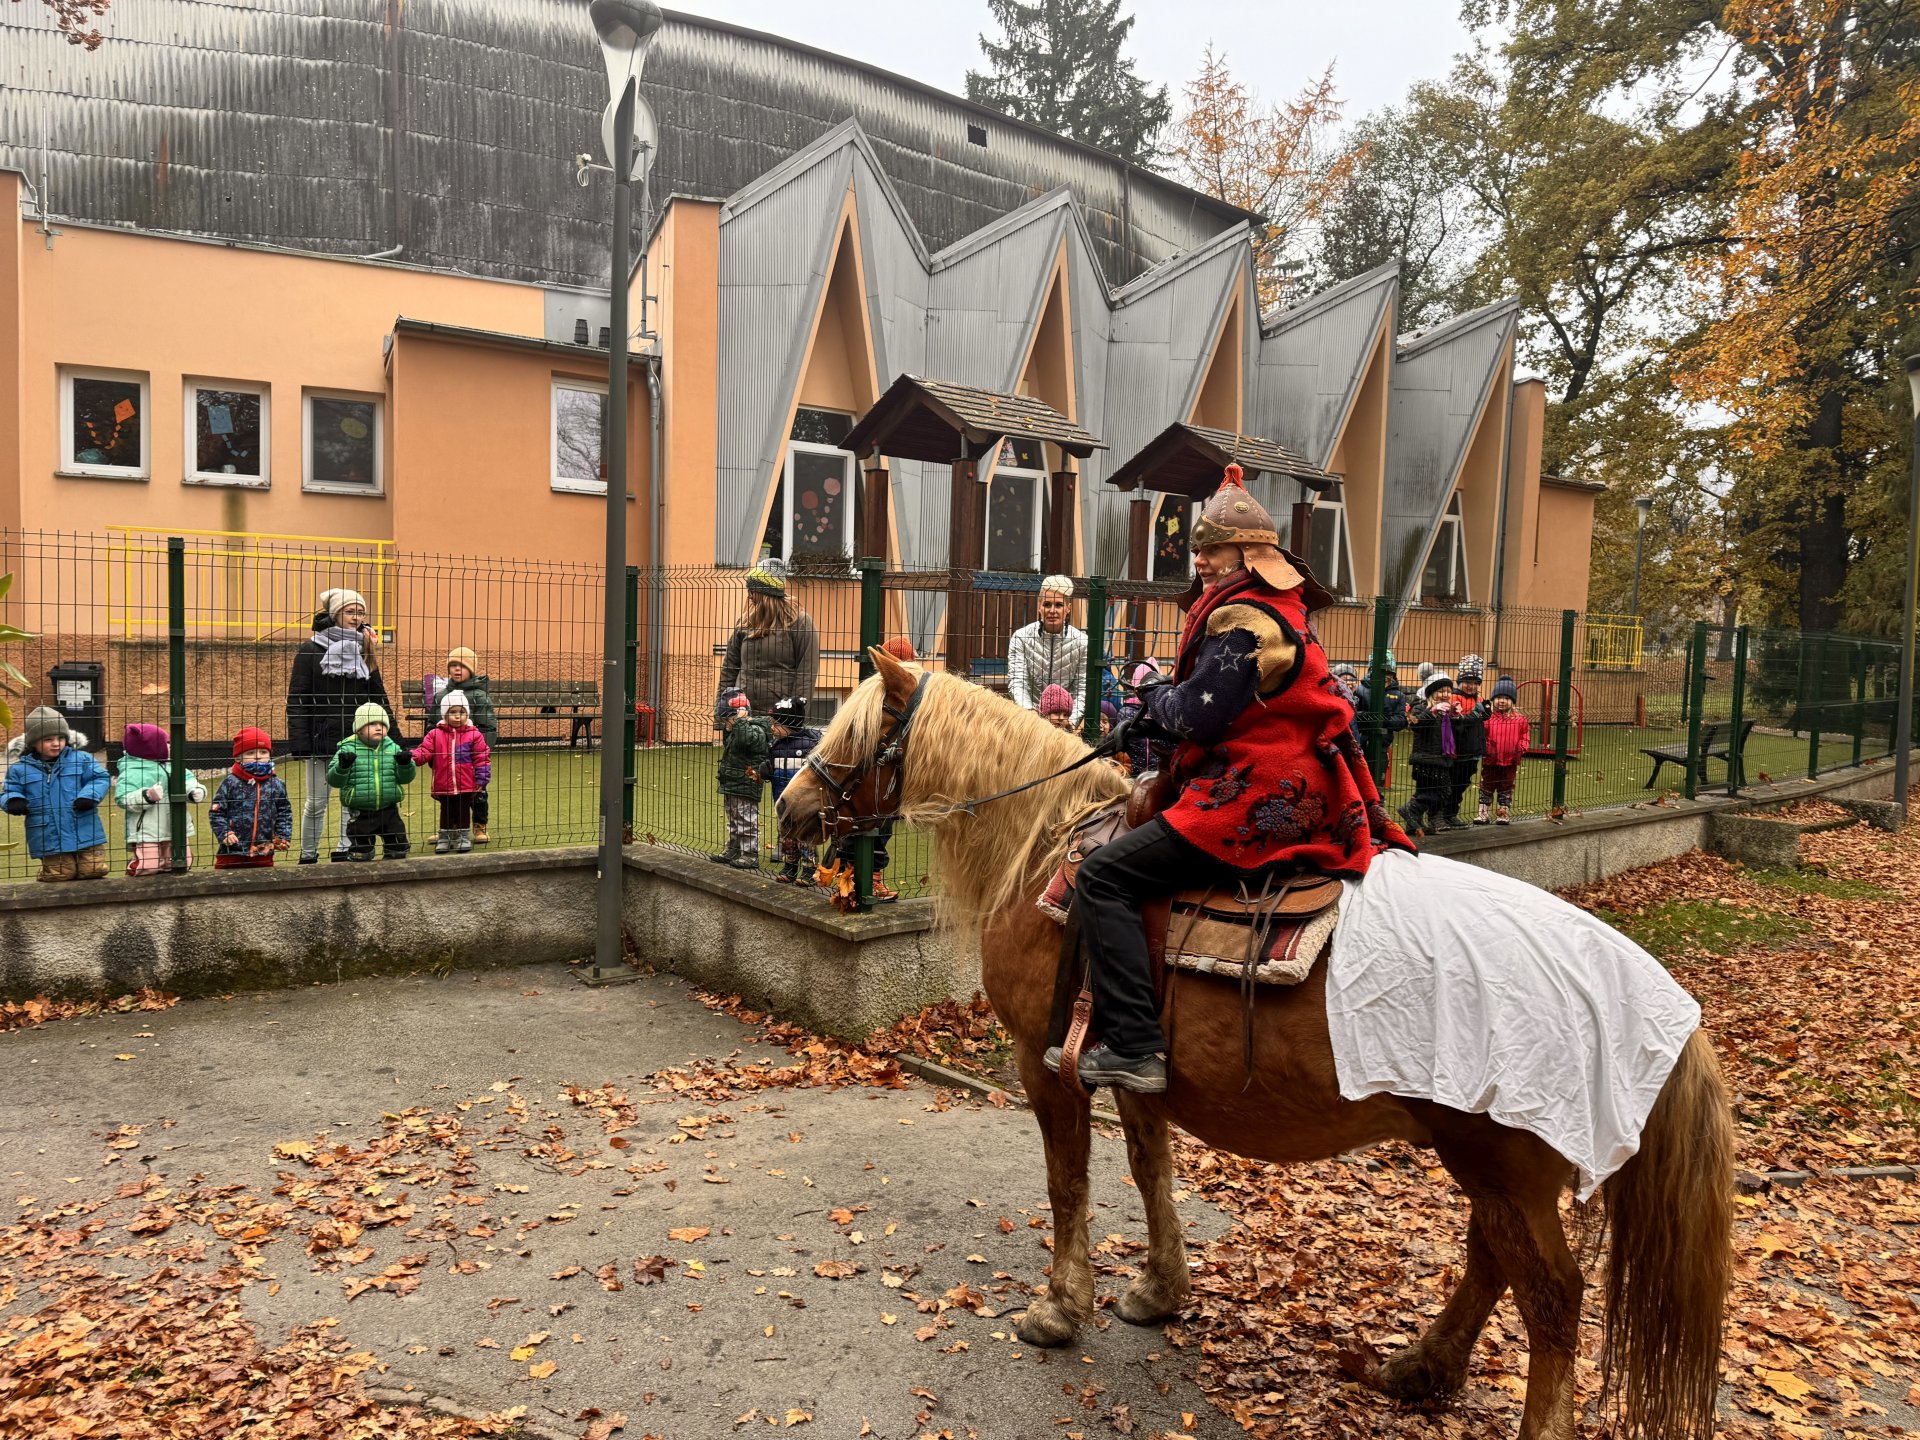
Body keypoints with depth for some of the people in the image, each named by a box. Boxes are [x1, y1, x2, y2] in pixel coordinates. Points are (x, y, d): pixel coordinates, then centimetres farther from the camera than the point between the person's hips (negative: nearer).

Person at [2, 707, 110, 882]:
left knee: (94, 871, 3)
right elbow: (9, 792, 10)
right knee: (59, 876, 4)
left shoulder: (81, 759, 0)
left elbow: (100, 778, 1)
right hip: (50, 840, 0)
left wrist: (90, 795, -18)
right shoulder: (20, 769, 4)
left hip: (86, 834, 0)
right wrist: (14, 800, -15)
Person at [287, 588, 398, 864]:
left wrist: (391, 733, -1)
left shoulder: (363, 650, 11)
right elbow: (297, 699, -6)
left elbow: (377, 694, 12)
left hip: (358, 739, 3)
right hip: (323, 738, -3)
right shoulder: (311, 650, -2)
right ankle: (308, 857, 20)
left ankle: (343, 851, 7)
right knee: (317, 802, 6)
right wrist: (299, 743, -12)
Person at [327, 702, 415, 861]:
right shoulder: (348, 750, -6)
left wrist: (405, 764, -18)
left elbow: (406, 778, 2)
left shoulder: (393, 748, 2)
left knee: (398, 849, 13)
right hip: (360, 814, -3)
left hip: (389, 811, 3)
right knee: (360, 854, 6)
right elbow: (334, 780, -9)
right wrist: (342, 766, -28)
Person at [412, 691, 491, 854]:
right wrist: (412, 757, -27)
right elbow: (424, 751, -6)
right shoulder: (435, 735, 0)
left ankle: (463, 837, 23)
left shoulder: (474, 735, -4)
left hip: (466, 785, -1)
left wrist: (481, 779, -6)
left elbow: (482, 758, -3)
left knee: (463, 812, 10)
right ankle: (445, 837, 25)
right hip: (443, 785, 1)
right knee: (446, 812, 14)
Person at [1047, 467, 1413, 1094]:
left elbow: (1197, 717, -20)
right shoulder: (1279, 613, 19)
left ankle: (1134, 1048, -19)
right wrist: (1147, 719, 10)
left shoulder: (1242, 620, -15)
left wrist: (1152, 690, 1)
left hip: (1256, 807, -11)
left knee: (1105, 874, -15)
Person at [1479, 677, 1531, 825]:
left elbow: (1525, 736, 5)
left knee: (1506, 789, 11)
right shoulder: (1488, 717, -5)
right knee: (1486, 787, 9)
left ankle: (1504, 814, 21)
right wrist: (1483, 747, -21)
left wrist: (1521, 748, -9)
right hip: (1490, 760, -1)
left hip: (1510, 761, 1)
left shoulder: (1520, 720, 0)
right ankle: (1482, 813, 17)